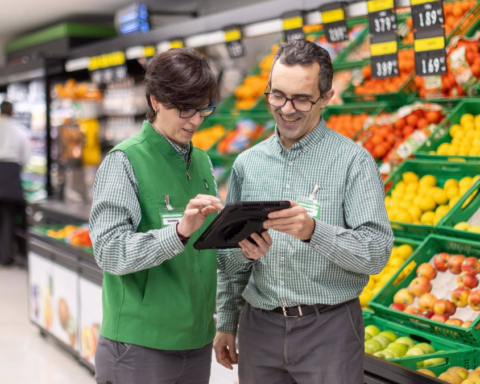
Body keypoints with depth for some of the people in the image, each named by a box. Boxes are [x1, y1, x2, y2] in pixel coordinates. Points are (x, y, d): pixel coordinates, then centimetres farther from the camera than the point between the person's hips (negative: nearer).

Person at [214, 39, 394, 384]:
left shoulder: (353, 160, -6)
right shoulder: (248, 164, 8)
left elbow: (377, 251, -15)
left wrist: (314, 231, -29)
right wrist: (226, 323, 9)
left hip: (328, 329, -4)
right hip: (259, 329, 4)